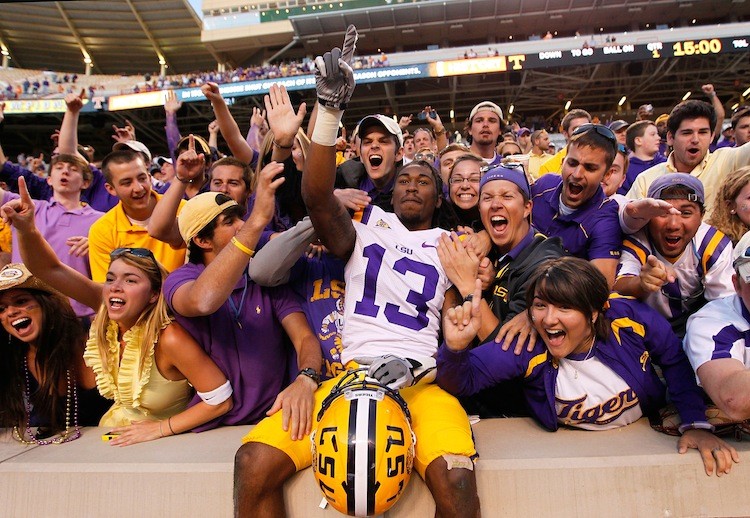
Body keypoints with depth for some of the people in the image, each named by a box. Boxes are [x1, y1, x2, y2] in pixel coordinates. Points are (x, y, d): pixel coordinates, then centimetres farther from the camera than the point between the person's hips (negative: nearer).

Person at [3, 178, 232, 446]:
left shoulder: (169, 338, -28)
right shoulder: (107, 312, -12)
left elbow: (221, 400, -26)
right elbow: (49, 269, -12)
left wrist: (160, 428, -19)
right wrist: (26, 228, -30)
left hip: (168, 439, -5)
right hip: (119, 435, 5)